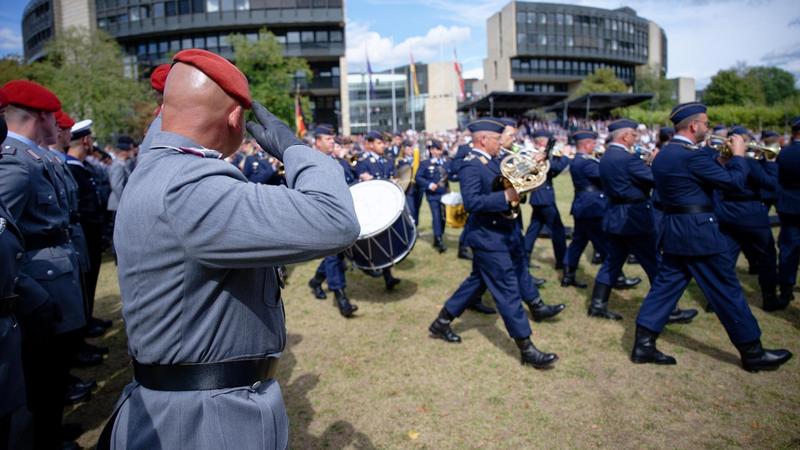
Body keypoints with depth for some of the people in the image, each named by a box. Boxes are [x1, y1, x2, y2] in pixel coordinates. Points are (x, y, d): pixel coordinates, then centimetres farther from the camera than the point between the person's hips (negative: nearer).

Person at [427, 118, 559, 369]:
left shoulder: (490, 161, 10)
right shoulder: (471, 166, -18)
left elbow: (499, 187, 15)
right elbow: (471, 202, -29)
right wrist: (506, 197, -31)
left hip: (500, 234, 10)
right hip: (488, 238, -10)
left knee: (477, 281, 19)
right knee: (508, 290, -4)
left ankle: (441, 323, 31)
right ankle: (526, 350, 6)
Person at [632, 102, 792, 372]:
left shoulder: (662, 155, 11)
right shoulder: (691, 155, -19)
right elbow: (735, 181, -15)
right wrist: (738, 154, 0)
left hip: (673, 230, 9)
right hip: (699, 232, -9)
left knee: (665, 286, 10)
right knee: (727, 292, 3)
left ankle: (643, 344, 8)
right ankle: (753, 353, 17)